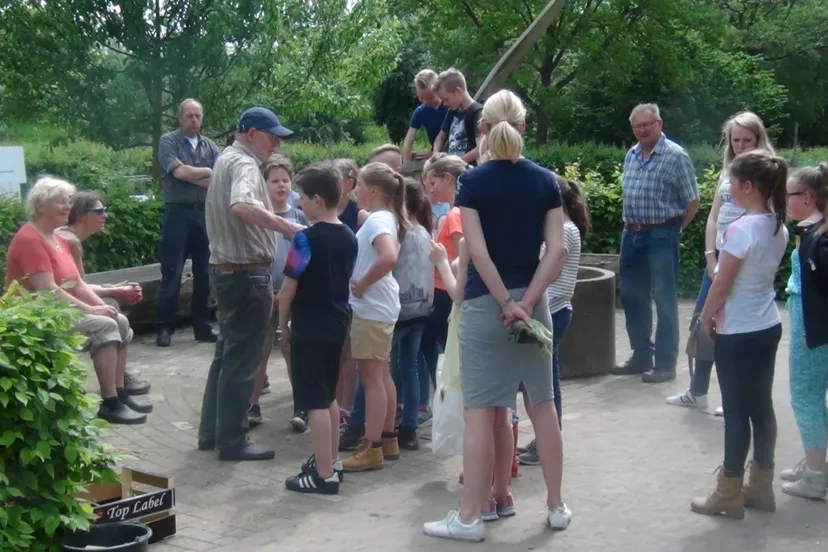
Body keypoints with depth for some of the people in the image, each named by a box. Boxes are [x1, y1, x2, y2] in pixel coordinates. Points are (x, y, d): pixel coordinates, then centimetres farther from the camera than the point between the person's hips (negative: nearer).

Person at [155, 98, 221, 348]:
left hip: (205, 213, 4)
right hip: (178, 213, -4)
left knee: (204, 273, 8)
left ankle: (202, 326, 17)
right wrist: (208, 172, -3)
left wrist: (192, 175, -12)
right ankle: (164, 328, 4)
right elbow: (180, 172, -14)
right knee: (172, 274, -2)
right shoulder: (168, 141, 0)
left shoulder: (209, 146, 12)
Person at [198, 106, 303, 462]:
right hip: (247, 274, -10)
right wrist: (287, 226, -41)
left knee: (227, 353, 18)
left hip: (225, 269, 10)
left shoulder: (226, 159, 15)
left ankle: (212, 431, 25)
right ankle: (232, 441, 4)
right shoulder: (244, 164, -18)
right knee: (241, 360, -2)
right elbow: (241, 206, -39)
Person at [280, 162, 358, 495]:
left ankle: (324, 474, 0)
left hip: (309, 327, -8)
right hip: (337, 323, 8)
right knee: (329, 397, 19)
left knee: (315, 402, -3)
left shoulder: (306, 238, -17)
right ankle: (330, 461, 28)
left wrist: (283, 322, 1)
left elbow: (288, 289, -13)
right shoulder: (349, 237, 5)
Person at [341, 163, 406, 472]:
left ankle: (372, 449, 0)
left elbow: (388, 258, -35)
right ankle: (388, 439, 26)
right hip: (380, 307, 10)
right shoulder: (384, 218, 11)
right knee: (381, 376, 17)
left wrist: (362, 284, -23)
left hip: (371, 309, -10)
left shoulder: (377, 220, -19)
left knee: (371, 379, -5)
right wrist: (363, 283, 6)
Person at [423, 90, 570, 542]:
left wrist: (506, 304, -11)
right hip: (532, 301, 4)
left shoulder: (473, 182, -7)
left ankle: (470, 516, 5)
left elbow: (478, 252, -15)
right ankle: (556, 506, 19)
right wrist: (527, 302, -9)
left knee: (482, 411, 0)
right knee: (543, 404, 11)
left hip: (485, 305, -3)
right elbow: (556, 250, -5)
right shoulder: (544, 181, 2)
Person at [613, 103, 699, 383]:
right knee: (632, 297, 13)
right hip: (631, 235, 7)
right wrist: (630, 225, 13)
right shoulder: (631, 155, 11)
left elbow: (692, 201, -7)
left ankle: (665, 364, 7)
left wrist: (675, 230, -2)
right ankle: (641, 356, 26)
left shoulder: (675, 156, -9)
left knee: (665, 302, 0)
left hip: (661, 236, -7)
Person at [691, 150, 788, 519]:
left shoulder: (741, 229, -22)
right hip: (768, 327, 8)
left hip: (738, 333, -8)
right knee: (761, 407, 14)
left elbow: (721, 285, -16)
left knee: (736, 412, 1)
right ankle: (760, 488, 24)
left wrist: (706, 319, 0)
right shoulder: (778, 227, 3)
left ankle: (728, 496, 11)